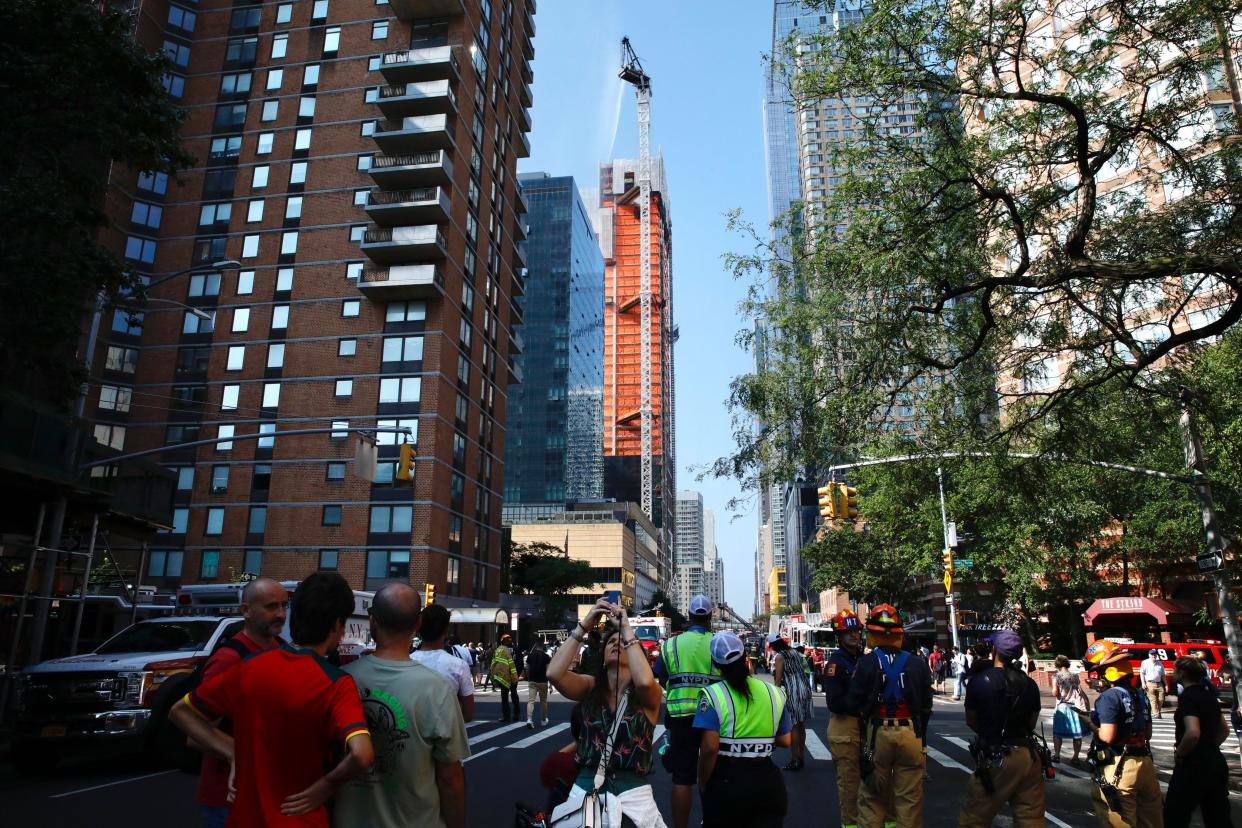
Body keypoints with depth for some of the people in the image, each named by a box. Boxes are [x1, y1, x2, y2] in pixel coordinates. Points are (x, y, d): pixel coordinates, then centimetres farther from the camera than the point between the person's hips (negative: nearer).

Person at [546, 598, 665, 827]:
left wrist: (626, 628, -21)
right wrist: (584, 625, -14)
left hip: (631, 793, -2)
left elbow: (645, 680, -30)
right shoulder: (590, 687, 3)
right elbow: (554, 673, -15)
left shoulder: (647, 694, -4)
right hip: (585, 790, 2)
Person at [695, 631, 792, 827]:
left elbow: (710, 747, -19)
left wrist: (703, 785, -6)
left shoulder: (713, 694, -13)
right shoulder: (774, 693, 0)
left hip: (726, 781, -2)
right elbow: (785, 741, 6)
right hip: (767, 781, 2)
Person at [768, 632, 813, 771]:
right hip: (805, 689, 7)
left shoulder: (779, 657, -7)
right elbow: (803, 670, 14)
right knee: (801, 726, 16)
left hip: (793, 692, -7)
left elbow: (778, 679, -10)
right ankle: (801, 757, 24)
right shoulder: (795, 652, 13)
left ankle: (795, 760, 0)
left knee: (793, 727, -1)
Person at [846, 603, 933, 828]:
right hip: (911, 733, 2)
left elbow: (855, 703, -7)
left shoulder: (866, 663, -8)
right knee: (909, 798, 11)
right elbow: (926, 707, 7)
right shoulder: (918, 664, 0)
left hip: (877, 733, -2)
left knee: (872, 797, 11)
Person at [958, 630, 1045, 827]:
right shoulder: (1030, 684, 3)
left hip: (996, 758, -4)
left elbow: (971, 722, 1)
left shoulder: (979, 681, -9)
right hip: (1029, 756, 5)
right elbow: (1032, 724, 11)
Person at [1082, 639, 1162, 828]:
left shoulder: (1109, 697, -17)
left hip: (1119, 767, -8)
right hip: (1145, 763, 8)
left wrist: (1092, 726, -4)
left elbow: (1107, 737, -21)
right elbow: (1148, 733, 18)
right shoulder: (1140, 695, 9)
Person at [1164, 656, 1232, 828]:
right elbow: (1224, 731, 23)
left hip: (1194, 766, -9)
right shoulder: (1209, 695, 11)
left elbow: (1193, 733, -29)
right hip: (1216, 763, 9)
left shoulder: (1187, 696, -17)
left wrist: (1179, 754, -15)